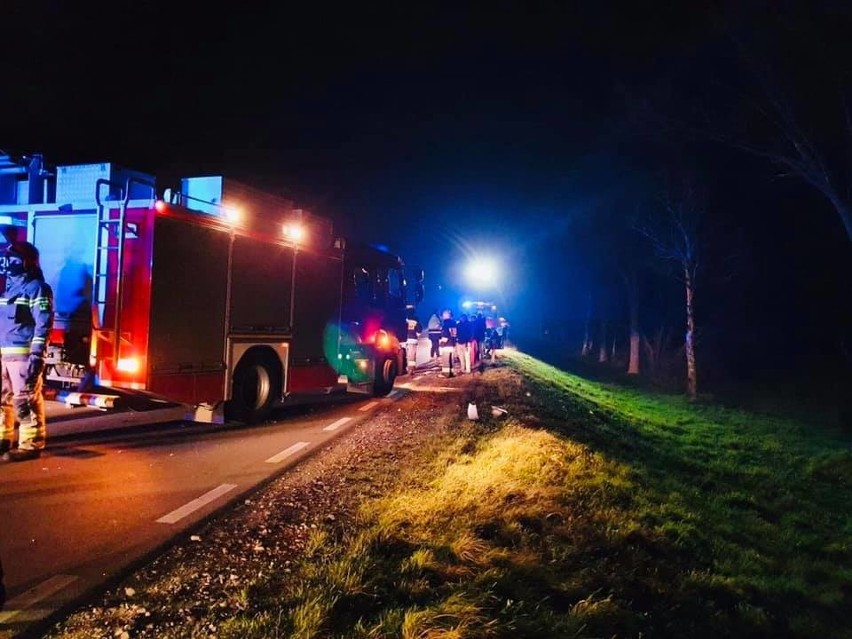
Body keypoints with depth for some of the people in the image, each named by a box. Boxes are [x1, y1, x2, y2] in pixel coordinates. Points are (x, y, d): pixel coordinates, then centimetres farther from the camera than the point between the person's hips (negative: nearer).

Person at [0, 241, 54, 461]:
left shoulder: (36, 287, -7)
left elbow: (44, 324, -14)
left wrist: (37, 355, -20)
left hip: (23, 354, -9)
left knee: (26, 400, -8)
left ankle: (31, 445, -4)